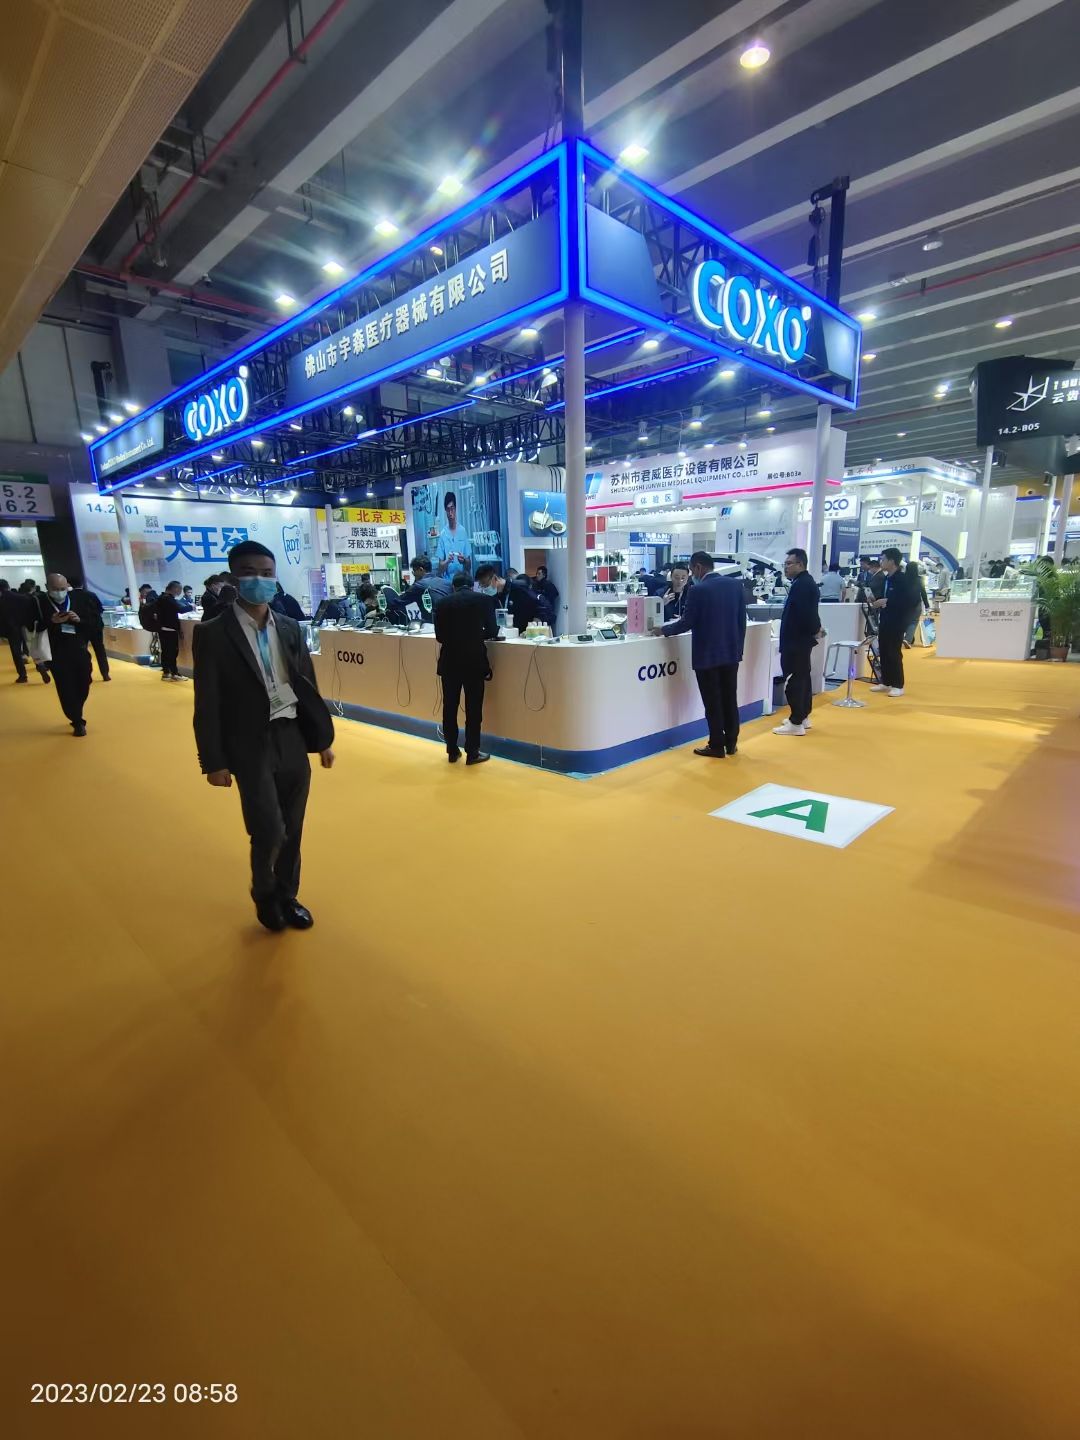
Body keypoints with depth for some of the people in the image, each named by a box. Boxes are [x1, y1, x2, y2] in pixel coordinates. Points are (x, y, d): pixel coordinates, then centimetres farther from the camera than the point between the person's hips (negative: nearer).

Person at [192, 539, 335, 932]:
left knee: (292, 830, 12)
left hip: (293, 740, 5)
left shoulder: (289, 628, 7)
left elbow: (308, 686, 11)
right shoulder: (213, 634, -8)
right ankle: (264, 895, 23)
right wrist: (213, 761, -8)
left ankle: (287, 896, 33)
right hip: (251, 746, -4)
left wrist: (323, 739, 11)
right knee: (270, 832, -7)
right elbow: (207, 704, -7)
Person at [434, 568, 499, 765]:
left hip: (450, 661, 2)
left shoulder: (442, 603, 3)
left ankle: (452, 751, 18)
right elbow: (492, 632, -2)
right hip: (474, 661, -2)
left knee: (450, 707, 11)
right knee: (473, 708, 4)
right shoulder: (484, 599, -2)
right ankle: (472, 753, 9)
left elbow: (439, 636, 4)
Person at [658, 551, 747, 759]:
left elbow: (686, 624, -13)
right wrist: (739, 646, 17)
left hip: (707, 655, -6)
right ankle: (731, 743, 23)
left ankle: (717, 746, 10)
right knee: (730, 699, 14)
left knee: (713, 702, 3)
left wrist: (662, 629, 4)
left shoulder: (699, 590, -16)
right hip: (731, 652, 6)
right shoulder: (736, 584, 3)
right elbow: (742, 620, 7)